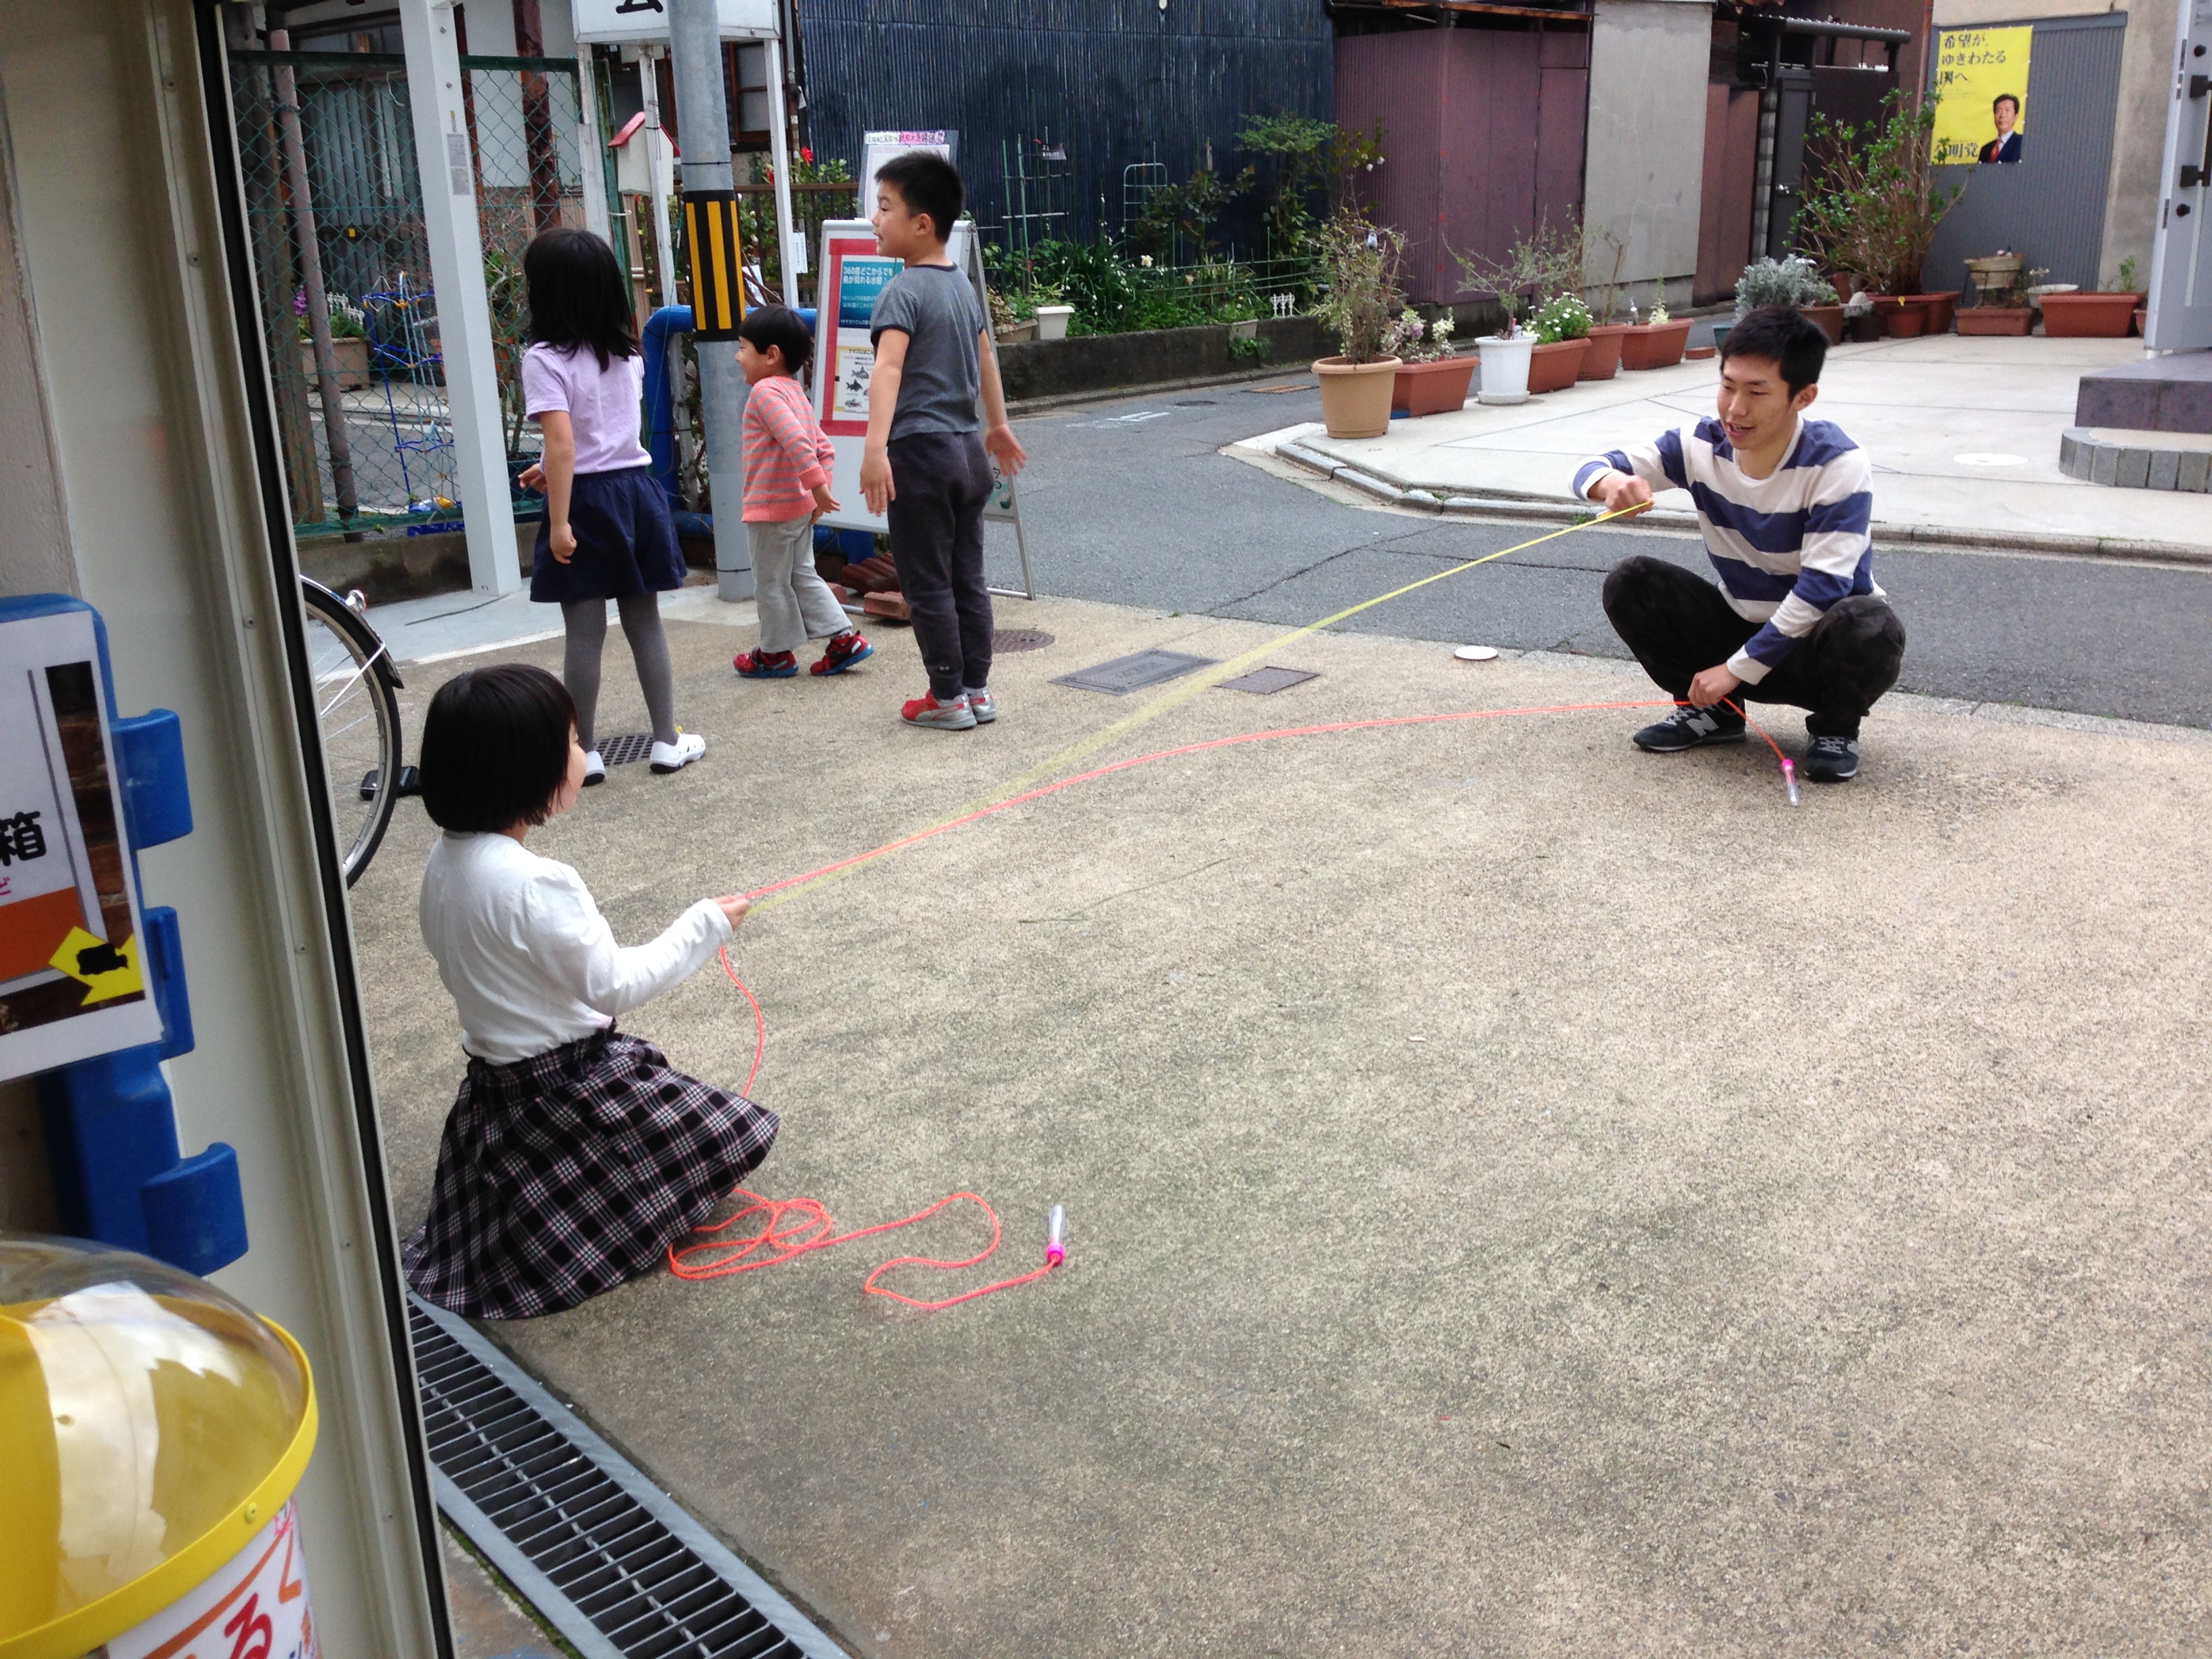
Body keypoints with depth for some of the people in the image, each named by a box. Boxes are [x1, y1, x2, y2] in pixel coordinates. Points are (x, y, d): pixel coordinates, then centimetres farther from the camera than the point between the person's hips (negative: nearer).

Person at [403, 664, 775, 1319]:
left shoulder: (445, 859, -2)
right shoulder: (536, 883, -30)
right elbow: (612, 987, -21)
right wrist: (704, 927, -10)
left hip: (496, 1082, 9)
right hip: (564, 1088, -8)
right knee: (733, 1133, 3)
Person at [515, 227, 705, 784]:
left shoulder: (546, 359, -12)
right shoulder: (628, 351, 8)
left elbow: (562, 441, -20)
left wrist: (558, 521, -19)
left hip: (587, 501, -5)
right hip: (636, 487, 5)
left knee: (585, 632, 2)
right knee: (644, 621, 12)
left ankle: (585, 752, 10)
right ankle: (667, 740, 16)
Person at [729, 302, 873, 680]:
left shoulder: (766, 391, -17)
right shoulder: (795, 391, 12)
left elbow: (796, 440, -30)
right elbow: (823, 446, 14)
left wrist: (816, 484, -29)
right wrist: (819, 488, 12)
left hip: (770, 508, -9)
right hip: (801, 506, 9)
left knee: (771, 583, 5)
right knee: (802, 576, 16)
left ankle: (777, 652, 17)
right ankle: (844, 639, 13)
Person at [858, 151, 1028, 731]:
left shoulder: (903, 292, -14)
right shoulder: (962, 285, 11)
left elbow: (888, 369, -28)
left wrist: (875, 448, -38)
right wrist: (998, 425, 36)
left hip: (921, 451, -8)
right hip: (968, 449, 8)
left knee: (927, 584, 2)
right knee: (967, 578, 13)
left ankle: (948, 698, 8)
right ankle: (977, 690, 18)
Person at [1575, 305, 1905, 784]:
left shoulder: (1838, 465, -23)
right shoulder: (1702, 445, -11)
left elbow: (1823, 587, -27)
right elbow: (1590, 470, -12)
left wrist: (1737, 669, -26)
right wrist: (1612, 484, -39)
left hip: (1814, 646, -4)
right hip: (1741, 627, 4)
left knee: (1871, 627, -38)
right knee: (1629, 583, -15)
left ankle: (1835, 727, -3)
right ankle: (1713, 710, 5)